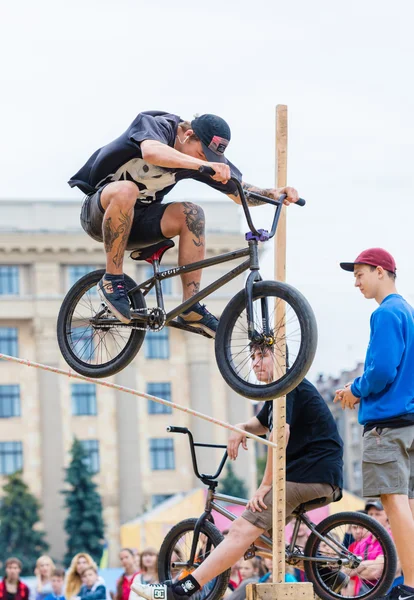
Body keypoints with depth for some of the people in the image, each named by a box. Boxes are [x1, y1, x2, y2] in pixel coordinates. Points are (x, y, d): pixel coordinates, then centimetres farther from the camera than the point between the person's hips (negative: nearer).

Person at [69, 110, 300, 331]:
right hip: (100, 212, -6)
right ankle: (112, 280, -26)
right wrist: (203, 164, -60)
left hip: (135, 220, 6)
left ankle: (191, 307, -17)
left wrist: (273, 194, -22)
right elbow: (151, 152, -48)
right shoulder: (154, 126, -23)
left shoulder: (208, 156, -6)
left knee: (191, 213, -20)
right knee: (125, 190, -39)